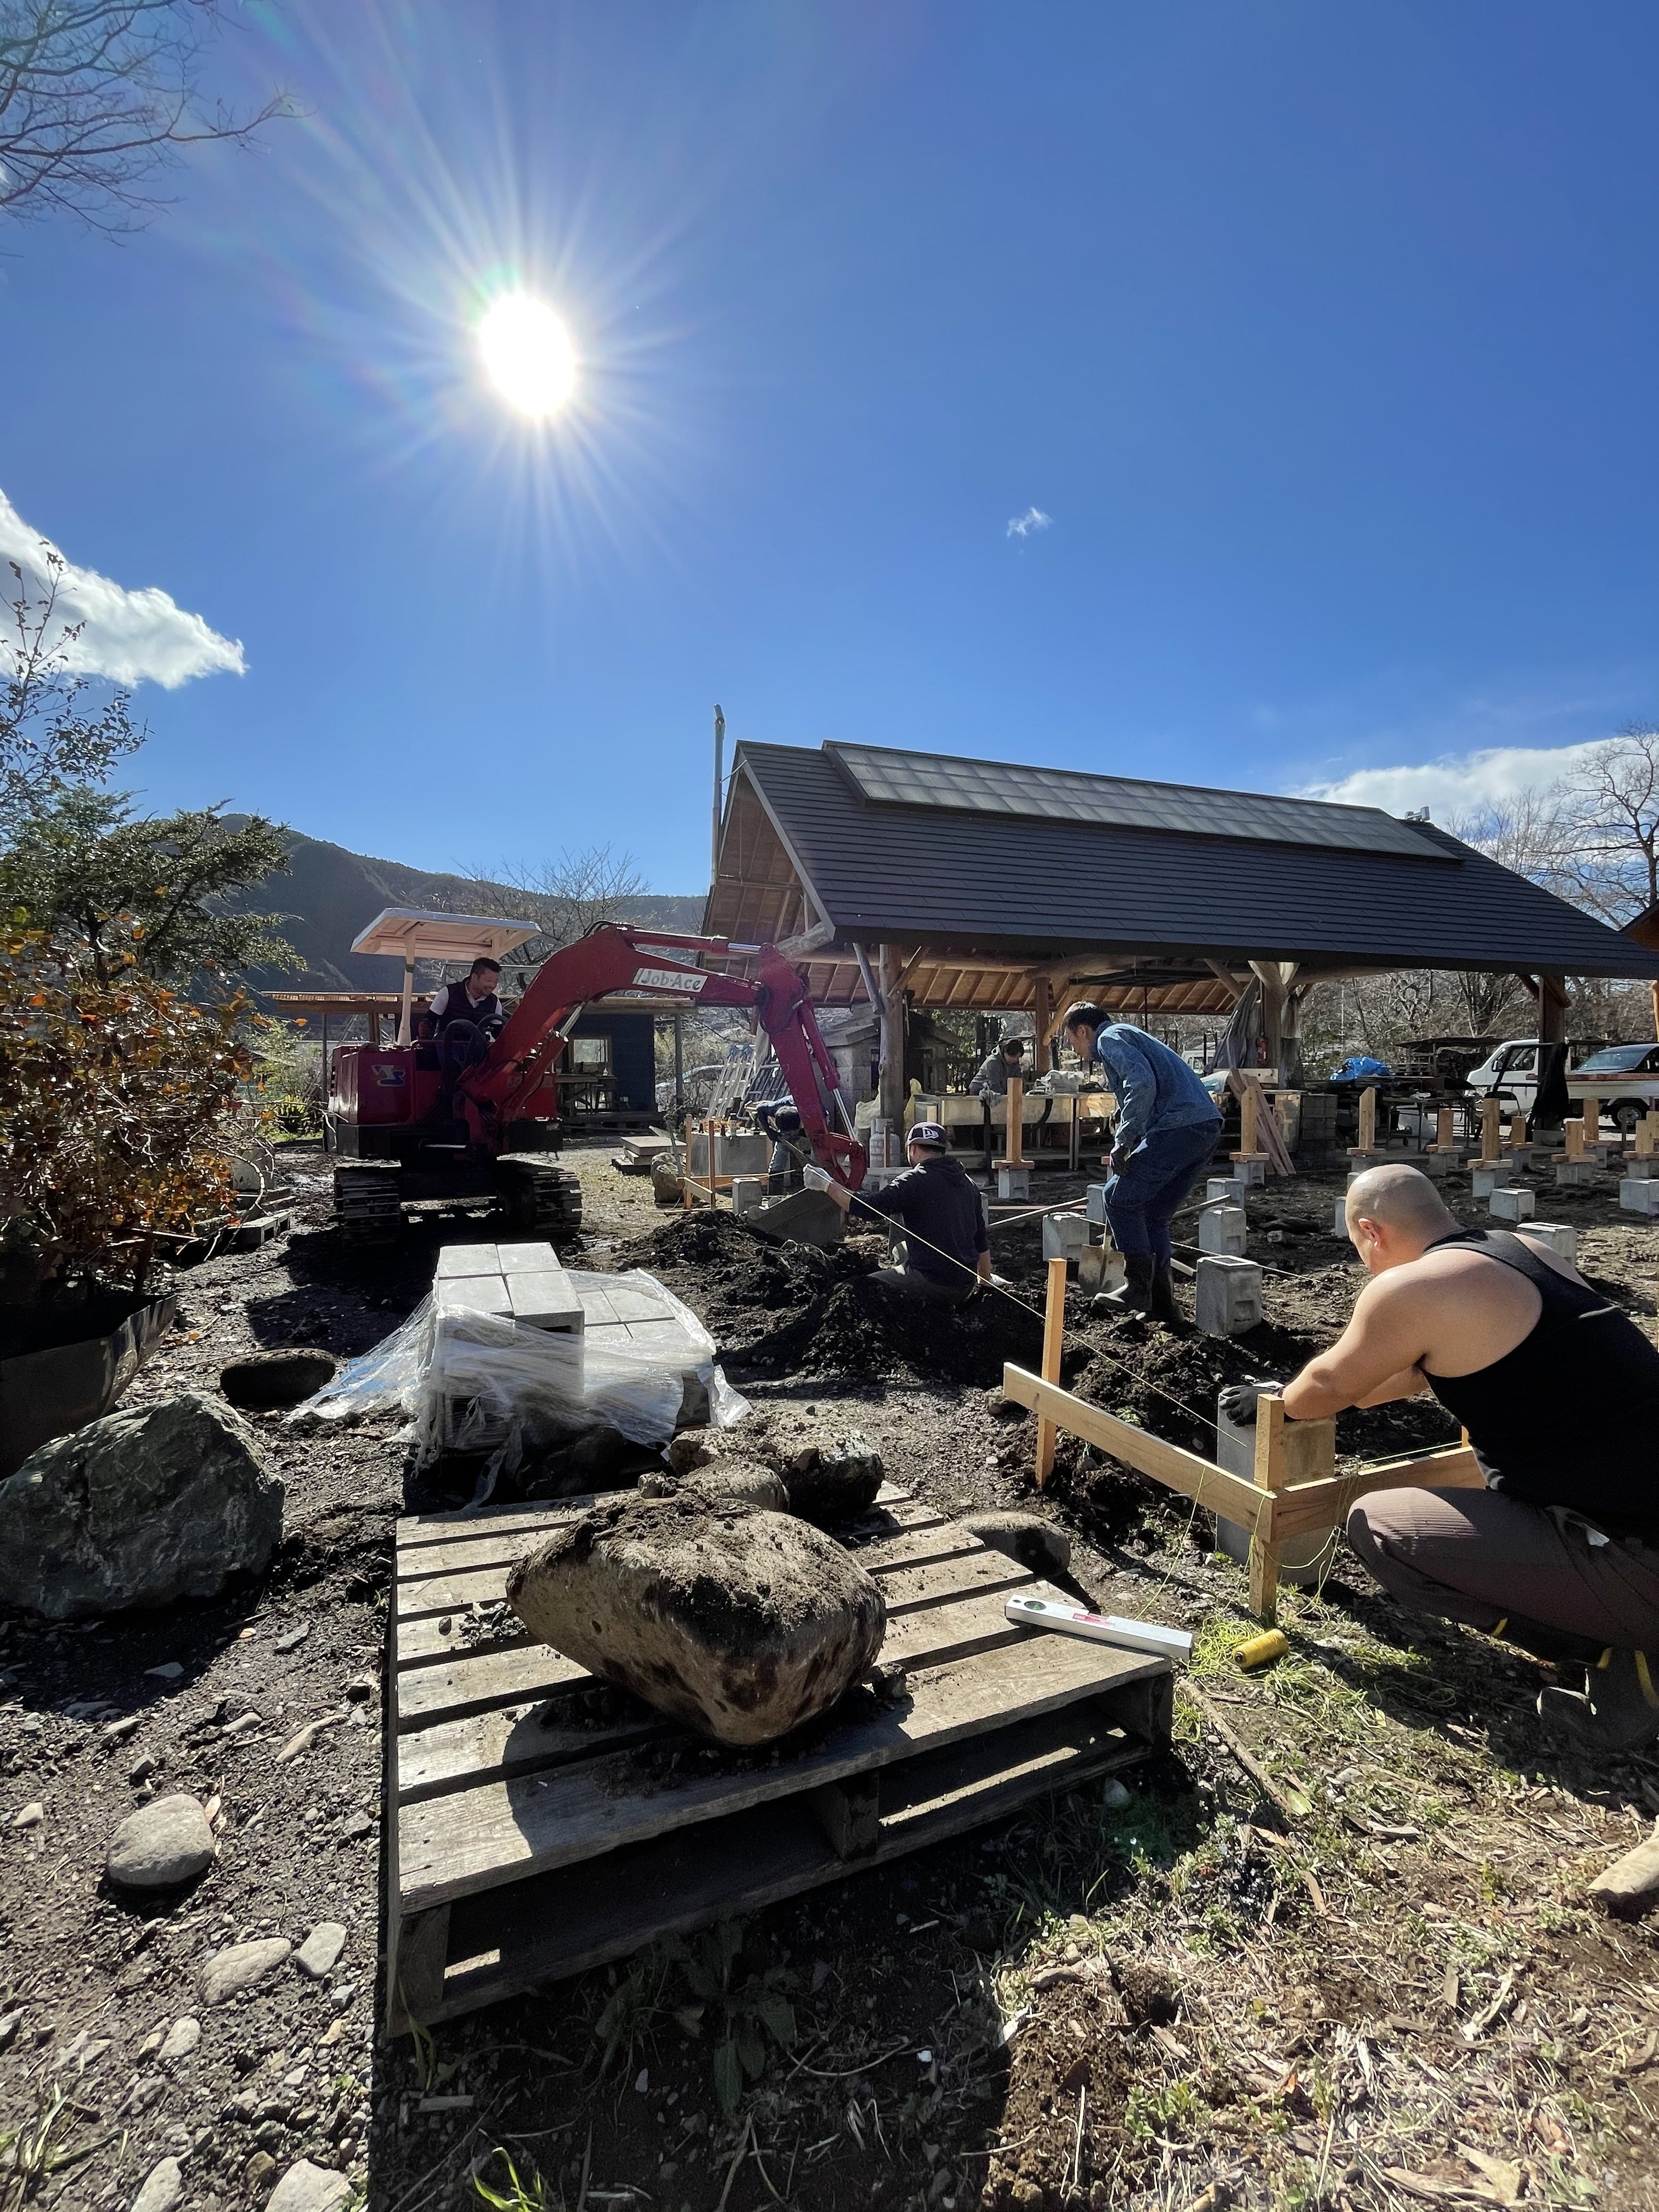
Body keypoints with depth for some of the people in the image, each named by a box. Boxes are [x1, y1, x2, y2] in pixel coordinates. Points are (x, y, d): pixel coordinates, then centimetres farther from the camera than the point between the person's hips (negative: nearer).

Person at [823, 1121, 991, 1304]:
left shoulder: (914, 1180, -10)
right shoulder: (968, 1184, 13)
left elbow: (869, 1208, -20)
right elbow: (982, 1242, 16)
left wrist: (829, 1185, -10)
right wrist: (985, 1284, 28)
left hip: (929, 1281, -7)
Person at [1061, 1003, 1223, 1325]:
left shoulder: (1110, 1038, 1)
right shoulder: (1131, 1037, 32)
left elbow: (1142, 1084, -18)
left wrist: (1122, 1143, -14)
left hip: (1178, 1126, -10)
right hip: (1209, 1129, 10)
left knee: (1119, 1199, -1)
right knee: (1153, 1215, 15)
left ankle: (1138, 1288, 0)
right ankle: (1162, 1303, 18)